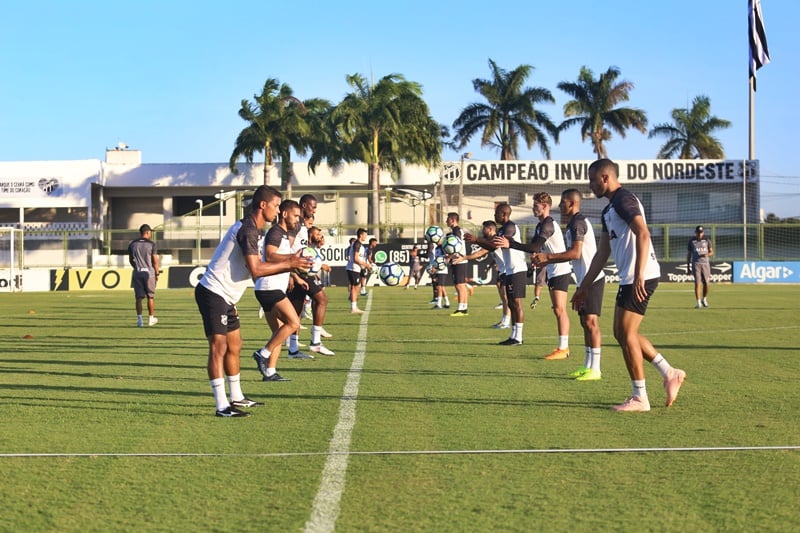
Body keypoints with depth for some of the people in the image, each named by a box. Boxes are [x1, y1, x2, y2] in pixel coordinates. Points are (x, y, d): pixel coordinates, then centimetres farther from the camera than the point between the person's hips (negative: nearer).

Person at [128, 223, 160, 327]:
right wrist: (157, 274, 3)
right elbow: (155, 261, -8)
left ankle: (139, 320, 0)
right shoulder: (151, 245, -7)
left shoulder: (132, 244, 3)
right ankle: (151, 319, 18)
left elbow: (131, 260, 12)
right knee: (150, 296, 10)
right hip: (149, 272, -2)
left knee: (139, 297, 4)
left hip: (137, 272, 2)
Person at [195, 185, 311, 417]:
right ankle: (222, 406, -11)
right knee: (219, 347, -11)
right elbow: (256, 270, -25)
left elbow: (256, 265, 14)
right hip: (213, 293, -11)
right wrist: (288, 264, -17)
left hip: (225, 297, 11)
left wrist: (290, 261, 4)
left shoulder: (251, 230, 14)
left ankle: (236, 397, 25)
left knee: (234, 346, 15)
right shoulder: (247, 230, -19)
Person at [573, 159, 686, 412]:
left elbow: (643, 234, -24)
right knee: (623, 334, 13)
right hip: (629, 278, 10)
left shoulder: (624, 199, -11)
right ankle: (669, 373, 17)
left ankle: (640, 398, 2)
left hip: (640, 278, -10)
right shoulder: (609, 209, 21)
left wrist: (638, 276, -31)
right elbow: (602, 254, 25)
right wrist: (584, 287, 24)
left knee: (626, 334, -5)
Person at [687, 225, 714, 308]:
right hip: (696, 264, -2)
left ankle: (704, 299, 26)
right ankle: (698, 302, -13)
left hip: (705, 264, 2)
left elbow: (712, 252, 10)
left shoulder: (707, 241, 7)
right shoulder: (692, 242, 5)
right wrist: (688, 267, 6)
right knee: (697, 283, -12)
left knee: (706, 283, 1)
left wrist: (707, 254, -14)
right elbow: (689, 254, 9)